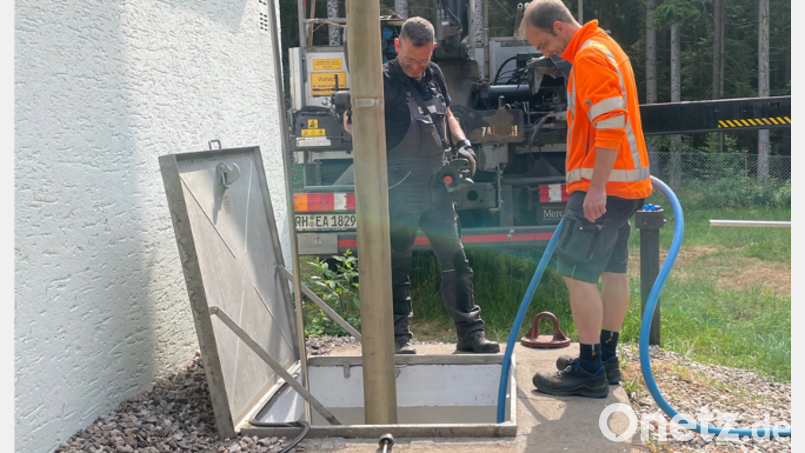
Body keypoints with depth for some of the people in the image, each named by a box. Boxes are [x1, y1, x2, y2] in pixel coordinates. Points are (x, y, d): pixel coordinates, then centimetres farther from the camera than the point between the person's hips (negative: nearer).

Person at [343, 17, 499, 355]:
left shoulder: (434, 74, 10)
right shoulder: (384, 80, -8)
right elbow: (355, 126, -16)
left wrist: (462, 143, 8)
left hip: (436, 184, 6)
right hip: (401, 187, -6)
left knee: (455, 260, 8)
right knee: (397, 264, 3)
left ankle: (470, 332, 17)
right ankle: (400, 336, 14)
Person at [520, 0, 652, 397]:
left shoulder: (589, 56, -13)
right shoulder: (602, 47, 20)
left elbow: (610, 126, -23)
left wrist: (597, 188, -24)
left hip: (603, 187, -11)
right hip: (624, 184, 11)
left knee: (577, 273, -8)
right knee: (613, 271, 13)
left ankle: (590, 371, -1)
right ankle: (606, 358, 23)